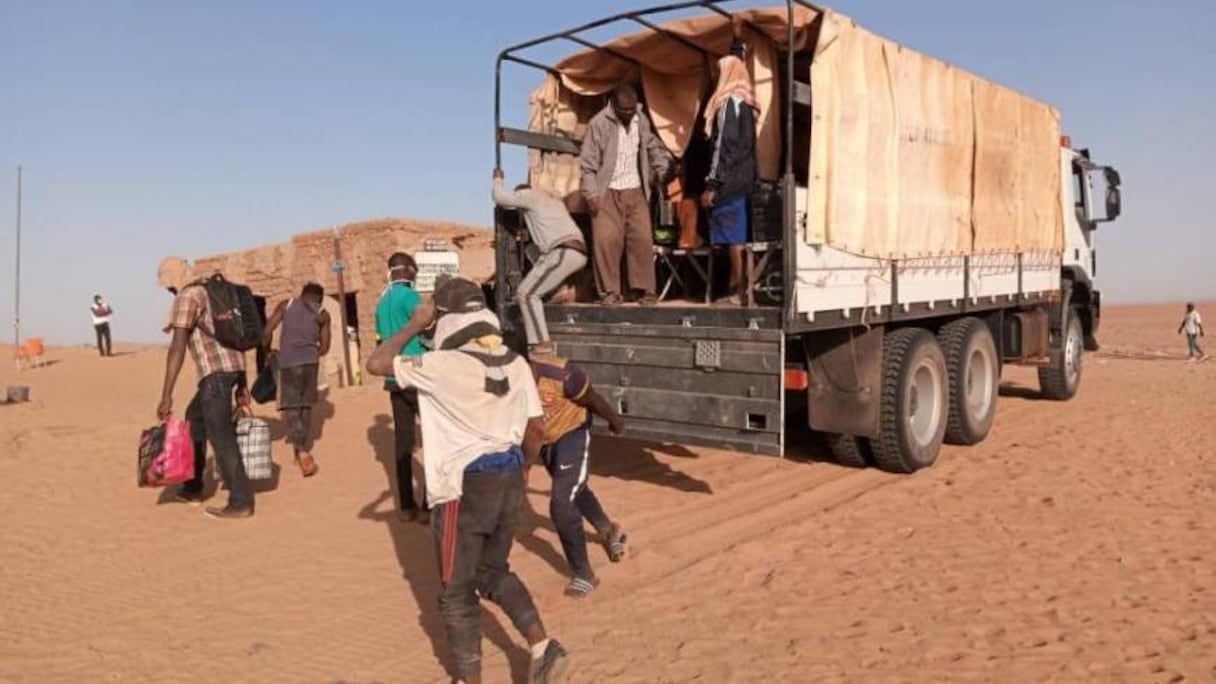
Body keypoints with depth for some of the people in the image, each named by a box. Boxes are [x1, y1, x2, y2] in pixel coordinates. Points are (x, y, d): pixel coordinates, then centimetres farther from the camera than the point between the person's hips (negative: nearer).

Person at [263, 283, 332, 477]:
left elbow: (267, 330, 3)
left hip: (288, 362, -1)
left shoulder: (286, 305, 12)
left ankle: (301, 450, -20)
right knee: (305, 406, 16)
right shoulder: (322, 314, 13)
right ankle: (305, 449, 22)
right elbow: (324, 347, 12)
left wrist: (266, 350, 18)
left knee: (290, 407, -1)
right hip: (310, 361, 1)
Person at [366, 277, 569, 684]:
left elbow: (377, 364, -9)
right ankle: (543, 647, 14)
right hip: (509, 481, 6)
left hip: (463, 489, -6)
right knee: (493, 572, 25)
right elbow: (536, 429, 6)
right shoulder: (516, 364, 2)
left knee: (457, 592, 11)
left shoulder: (443, 364, -15)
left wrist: (415, 325, 1)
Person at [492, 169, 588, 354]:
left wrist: (498, 179, 28)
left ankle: (542, 344, -15)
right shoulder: (552, 200, 33)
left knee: (527, 294, -8)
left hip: (564, 252, -9)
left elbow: (500, 198, 9)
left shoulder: (530, 195, 7)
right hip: (577, 253, 9)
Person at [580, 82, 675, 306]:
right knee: (607, 240, -9)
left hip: (636, 192, 4)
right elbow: (588, 163, -8)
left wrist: (660, 171, 8)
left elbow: (655, 149, 22)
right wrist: (592, 193, -14)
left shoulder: (642, 122, 5)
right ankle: (610, 291, 2)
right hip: (608, 193, -3)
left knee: (643, 239, -1)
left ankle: (646, 290, 8)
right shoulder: (599, 124, -8)